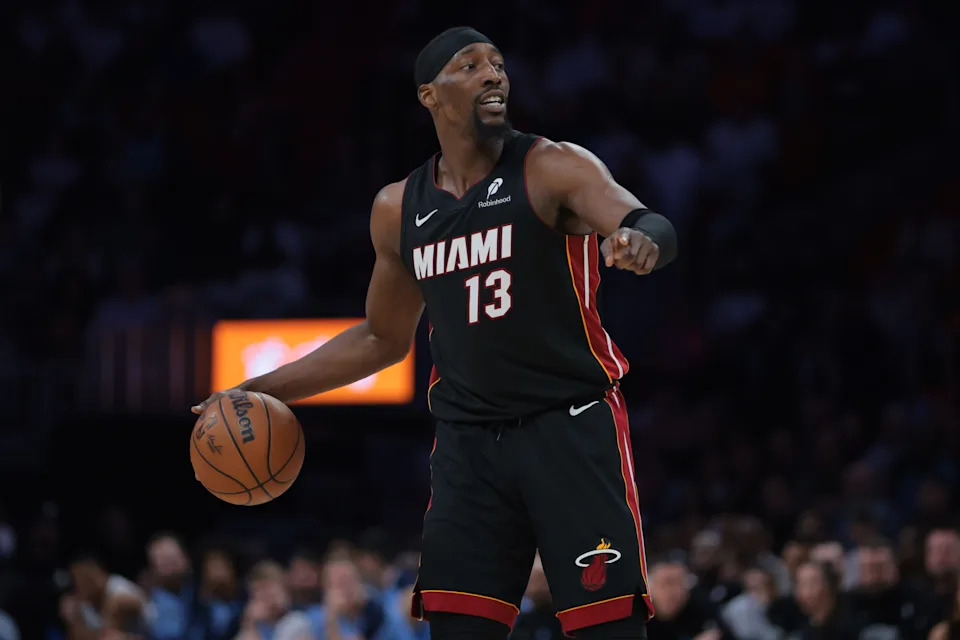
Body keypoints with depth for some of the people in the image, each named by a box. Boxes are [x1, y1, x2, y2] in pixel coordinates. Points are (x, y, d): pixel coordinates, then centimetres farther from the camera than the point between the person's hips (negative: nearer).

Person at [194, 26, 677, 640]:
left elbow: (656, 228, -23)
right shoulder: (399, 210, 9)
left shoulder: (554, 168, -6)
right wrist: (265, 391, 19)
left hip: (571, 427, -4)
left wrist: (641, 238, -48)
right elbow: (383, 339, 23)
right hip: (468, 440, 4)